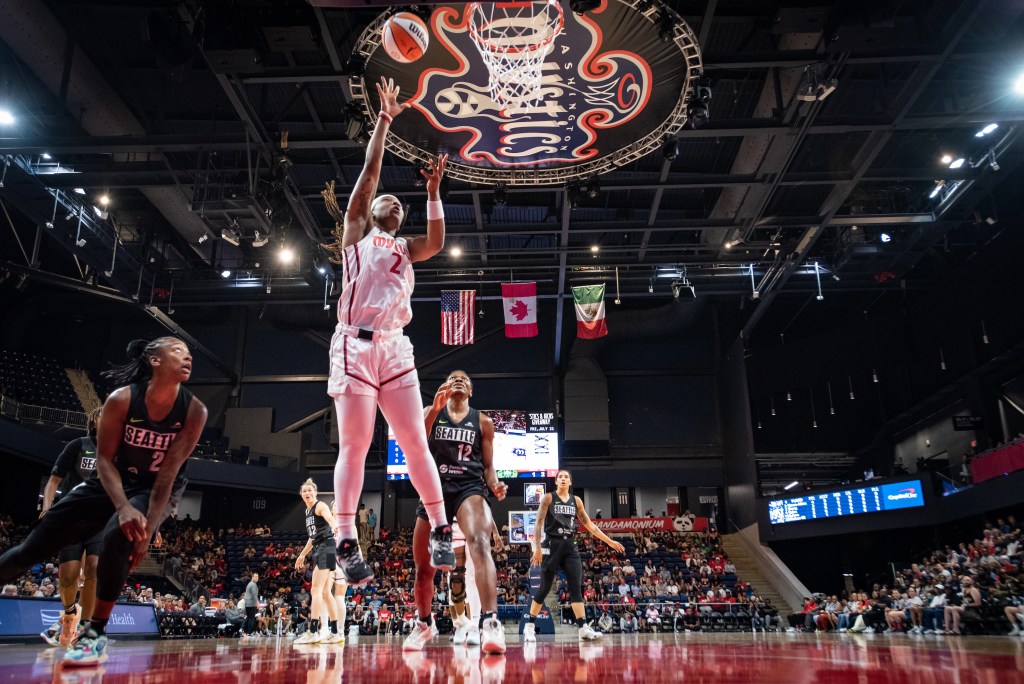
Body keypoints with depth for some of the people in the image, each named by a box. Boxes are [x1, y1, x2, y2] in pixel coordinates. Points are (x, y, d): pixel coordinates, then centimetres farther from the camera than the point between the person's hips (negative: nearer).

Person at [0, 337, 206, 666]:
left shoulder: (194, 410, -20)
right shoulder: (121, 399, -20)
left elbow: (169, 472, -21)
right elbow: (104, 458, -16)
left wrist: (148, 529, -25)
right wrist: (123, 507, -30)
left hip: (158, 488, -2)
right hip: (113, 481, 2)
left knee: (118, 536, -31)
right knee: (33, 546, 2)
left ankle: (95, 634, -13)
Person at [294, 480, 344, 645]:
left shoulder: (320, 506, -5)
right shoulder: (308, 511, 21)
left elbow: (331, 520, -27)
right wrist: (302, 555, 37)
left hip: (326, 548, -9)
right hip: (318, 551, 9)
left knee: (316, 590, -12)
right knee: (325, 592, 8)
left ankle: (313, 632, -14)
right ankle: (334, 633, 12)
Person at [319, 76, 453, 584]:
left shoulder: (404, 248, 25)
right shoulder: (356, 231, 15)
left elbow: (436, 242, 6)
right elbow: (370, 172, 8)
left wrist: (433, 192, 4)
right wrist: (384, 118, 10)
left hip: (395, 347, 4)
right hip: (355, 346, -4)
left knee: (415, 442, 1)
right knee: (354, 444, -6)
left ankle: (440, 531, 8)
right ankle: (346, 543, -2)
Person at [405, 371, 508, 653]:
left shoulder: (483, 421, 12)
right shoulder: (430, 412, 11)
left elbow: (488, 465, 14)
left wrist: (495, 484, -7)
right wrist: (436, 408, -19)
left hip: (469, 487, -2)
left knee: (480, 543, -33)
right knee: (423, 567, 9)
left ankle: (490, 622, -43)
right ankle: (424, 623, 36)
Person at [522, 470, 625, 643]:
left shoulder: (576, 500, 12)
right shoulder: (548, 498, 0)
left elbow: (589, 524, 16)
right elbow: (539, 524, -6)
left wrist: (610, 541, 13)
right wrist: (537, 548, -15)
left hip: (570, 545, 4)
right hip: (552, 544, -4)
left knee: (576, 586, -6)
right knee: (545, 587, -1)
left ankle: (583, 628, -8)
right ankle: (529, 626, 12)